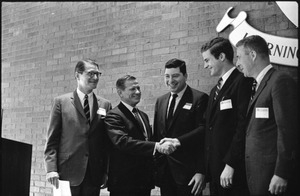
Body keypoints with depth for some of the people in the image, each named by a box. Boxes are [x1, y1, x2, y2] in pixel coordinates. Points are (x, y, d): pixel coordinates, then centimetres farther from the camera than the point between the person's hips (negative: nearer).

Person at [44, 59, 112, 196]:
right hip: (68, 171, -2)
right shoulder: (61, 102, 4)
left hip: (94, 174, 2)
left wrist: (107, 172, 2)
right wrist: (51, 169, -9)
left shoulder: (105, 105, 9)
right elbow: (52, 139, 0)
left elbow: (108, 142, 8)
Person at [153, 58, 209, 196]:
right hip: (164, 170, 5)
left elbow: (202, 130, -15)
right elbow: (156, 134, 15)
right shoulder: (160, 101, 14)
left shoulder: (199, 98, -6)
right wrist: (155, 167, 10)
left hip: (187, 171, -5)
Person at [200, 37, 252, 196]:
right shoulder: (215, 90, 17)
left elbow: (243, 127, -17)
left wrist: (230, 165, -18)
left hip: (233, 171, -7)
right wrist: (203, 170, 10)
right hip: (214, 169, 8)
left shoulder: (242, 82, -10)